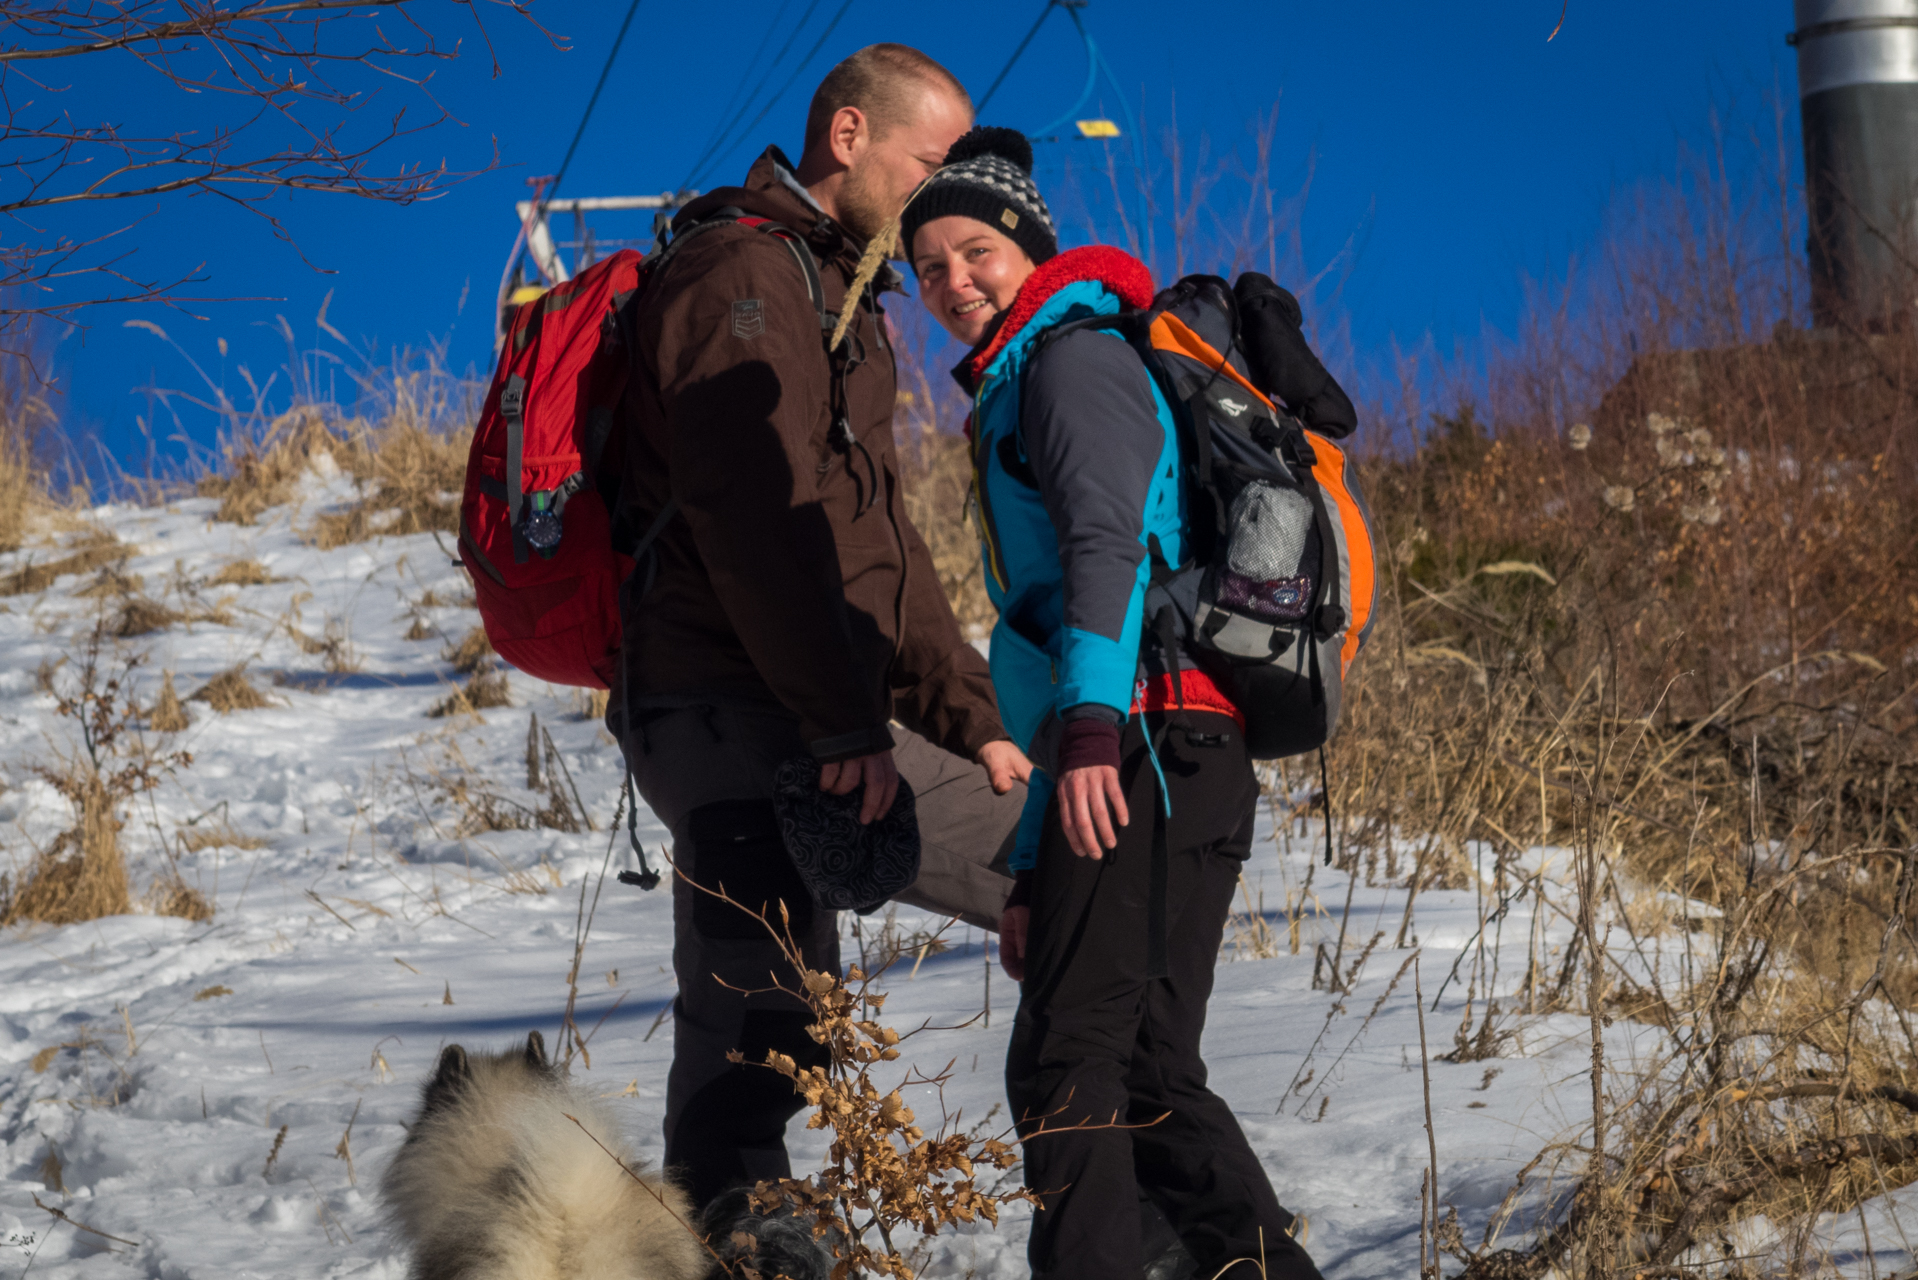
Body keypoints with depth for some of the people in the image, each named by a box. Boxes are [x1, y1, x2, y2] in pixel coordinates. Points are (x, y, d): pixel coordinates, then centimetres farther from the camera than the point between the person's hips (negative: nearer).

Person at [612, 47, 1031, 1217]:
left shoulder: (845, 301, 25)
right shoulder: (748, 275, -9)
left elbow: (882, 539, 26)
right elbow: (757, 520, -20)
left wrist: (969, 719, 15)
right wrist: (846, 725, -22)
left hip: (825, 719, 10)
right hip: (739, 721, -10)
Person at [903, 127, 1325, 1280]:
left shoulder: (1075, 360, 1)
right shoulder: (1016, 402, 31)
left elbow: (1110, 538, -19)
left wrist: (1092, 721, -34)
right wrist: (1030, 872, 30)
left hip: (1148, 747, -10)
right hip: (1143, 765, 10)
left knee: (1070, 1062, -15)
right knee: (1146, 1072, 10)